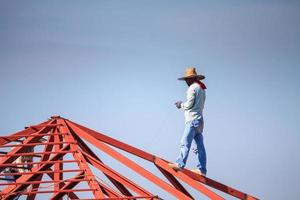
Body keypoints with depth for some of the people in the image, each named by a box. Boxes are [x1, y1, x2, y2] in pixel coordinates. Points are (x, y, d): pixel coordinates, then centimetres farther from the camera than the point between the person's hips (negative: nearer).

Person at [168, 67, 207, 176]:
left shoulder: (192, 88, -8)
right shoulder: (202, 89, 21)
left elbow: (189, 104, -14)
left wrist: (181, 105, 5)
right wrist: (182, 104, 17)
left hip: (193, 119, -9)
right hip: (199, 119, 9)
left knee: (185, 142, -16)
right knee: (200, 145, 6)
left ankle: (180, 164, -24)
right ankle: (201, 169, 5)